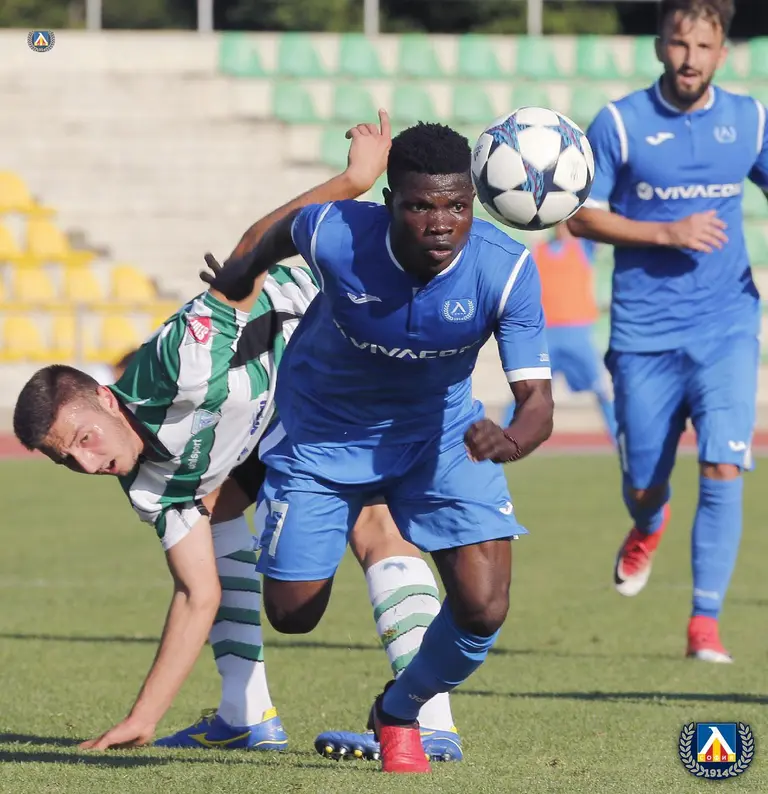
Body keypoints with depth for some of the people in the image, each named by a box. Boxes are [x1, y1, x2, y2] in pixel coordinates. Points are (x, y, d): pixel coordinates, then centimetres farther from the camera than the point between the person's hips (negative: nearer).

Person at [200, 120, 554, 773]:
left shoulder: (506, 268, -30)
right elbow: (284, 231, -4)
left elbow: (537, 398, -32)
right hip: (322, 434, 0)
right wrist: (245, 272, 16)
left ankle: (401, 714, 17)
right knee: (293, 615, 5)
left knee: (483, 609, -15)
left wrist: (510, 441, -55)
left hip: (440, 432, 0)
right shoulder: (336, 236, -31)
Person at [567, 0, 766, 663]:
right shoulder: (620, 124, -5)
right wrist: (667, 233, -15)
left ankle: (706, 621, -7)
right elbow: (581, 215, -2)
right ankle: (649, 528, 47)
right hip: (644, 333, -1)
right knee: (643, 487, 8)